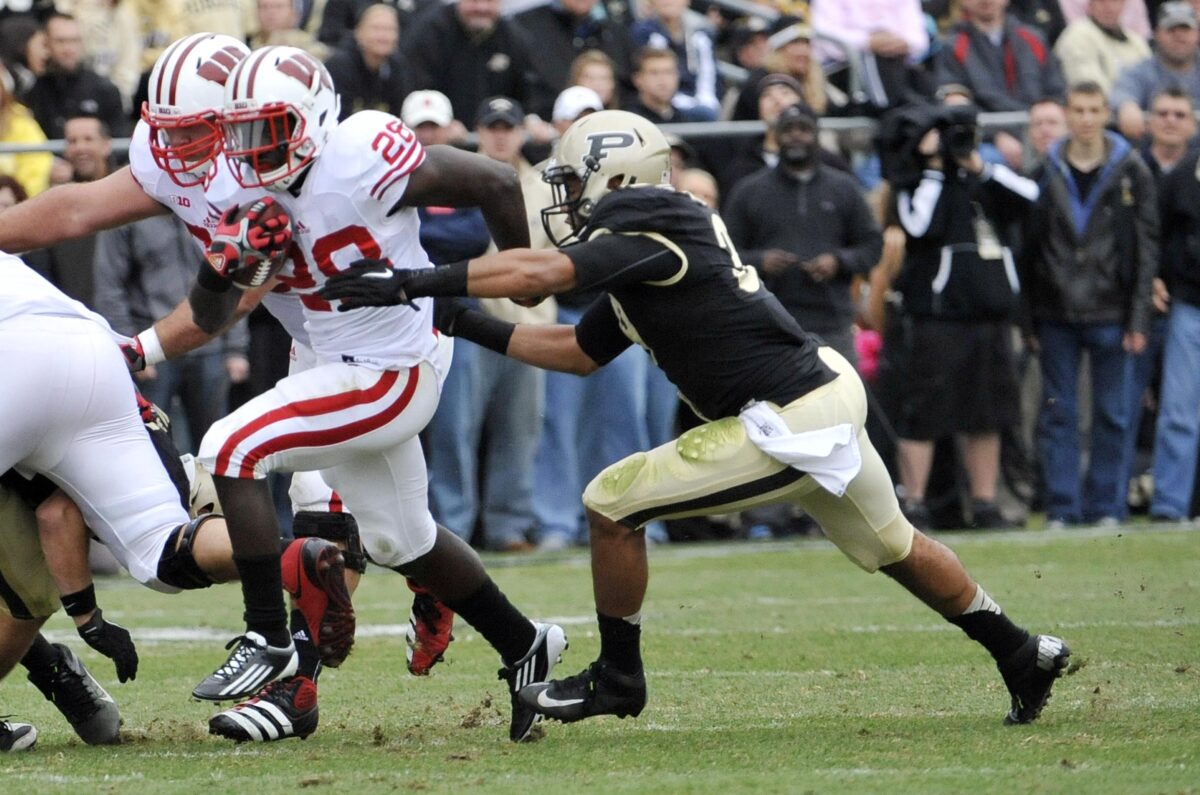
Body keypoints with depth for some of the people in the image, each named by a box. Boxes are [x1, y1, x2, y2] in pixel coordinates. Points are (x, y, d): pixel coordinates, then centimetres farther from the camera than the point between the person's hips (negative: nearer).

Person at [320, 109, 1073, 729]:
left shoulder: (649, 238, -16)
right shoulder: (643, 254, 13)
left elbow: (539, 269, -28)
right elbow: (581, 351, 21)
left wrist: (413, 282, -30)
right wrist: (470, 326, 16)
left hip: (790, 429, -10)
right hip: (829, 392, 10)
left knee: (611, 505, -4)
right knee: (894, 549, 28)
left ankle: (618, 676, 10)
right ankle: (1022, 655, 40)